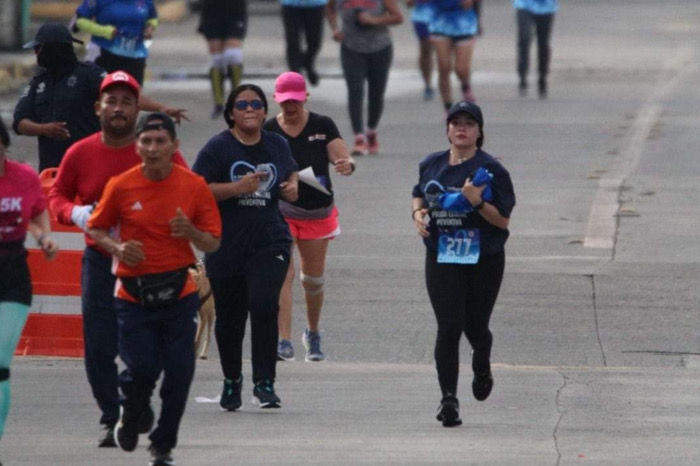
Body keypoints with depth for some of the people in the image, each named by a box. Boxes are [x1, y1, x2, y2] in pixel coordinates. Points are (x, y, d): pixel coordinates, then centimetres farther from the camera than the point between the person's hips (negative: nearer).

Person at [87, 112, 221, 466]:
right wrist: (116, 248, -10)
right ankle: (129, 417, 24)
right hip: (133, 295, -1)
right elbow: (96, 229, 10)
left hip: (179, 294, 1)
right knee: (141, 369, -10)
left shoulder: (194, 186, -2)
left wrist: (191, 232, -18)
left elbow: (213, 243, 3)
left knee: (179, 373, -6)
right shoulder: (121, 186, -3)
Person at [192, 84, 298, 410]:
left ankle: (264, 384, -15)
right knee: (229, 317, 9)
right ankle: (231, 381, 32)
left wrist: (292, 187, 4)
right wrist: (237, 188, -23)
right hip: (226, 246, -1)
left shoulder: (277, 145, 8)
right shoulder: (217, 148, -5)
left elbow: (291, 172, 27)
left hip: (269, 242, 1)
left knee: (264, 304, -20)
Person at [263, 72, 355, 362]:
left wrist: (347, 165, -32)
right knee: (282, 275, -16)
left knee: (313, 279, 11)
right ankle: (284, 341, -21)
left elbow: (342, 157, -8)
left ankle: (313, 335, 33)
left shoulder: (322, 126, -1)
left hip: (318, 212, 2)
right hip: (280, 210, -2)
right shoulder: (268, 131, -3)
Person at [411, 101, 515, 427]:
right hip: (442, 259, 2)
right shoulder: (432, 165, 7)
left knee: (475, 326, 8)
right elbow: (419, 194, 26)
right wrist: (418, 212, 4)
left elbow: (503, 220, -8)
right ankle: (448, 397, -7)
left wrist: (476, 202, -23)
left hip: (484, 260, -2)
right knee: (449, 327, -10)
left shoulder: (491, 170, -6)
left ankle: (482, 368, 43)